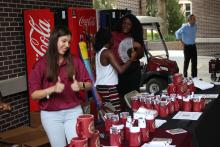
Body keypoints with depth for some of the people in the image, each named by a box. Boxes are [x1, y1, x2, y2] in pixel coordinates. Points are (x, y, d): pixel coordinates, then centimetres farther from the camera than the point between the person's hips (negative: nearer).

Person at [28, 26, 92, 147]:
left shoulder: (75, 61, 1)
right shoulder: (41, 64, -5)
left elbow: (89, 84, 5)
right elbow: (33, 94, -6)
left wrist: (81, 85, -18)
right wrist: (52, 89, -22)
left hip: (74, 111, 1)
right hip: (51, 115, -1)